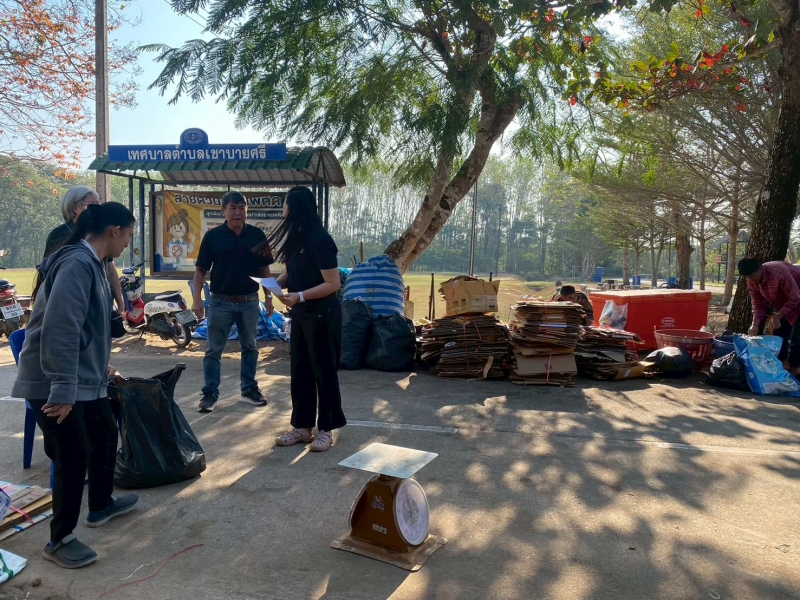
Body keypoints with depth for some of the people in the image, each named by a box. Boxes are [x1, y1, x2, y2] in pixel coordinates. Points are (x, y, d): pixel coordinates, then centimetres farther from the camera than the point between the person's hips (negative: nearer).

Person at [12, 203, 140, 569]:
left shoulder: (90, 262, 11)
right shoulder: (77, 263, -22)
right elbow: (60, 330, -29)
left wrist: (99, 366, 29)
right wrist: (63, 389, -28)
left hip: (84, 379, 10)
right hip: (54, 384, -10)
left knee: (106, 435, 19)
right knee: (74, 457, -1)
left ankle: (101, 505, 39)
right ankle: (60, 541, 16)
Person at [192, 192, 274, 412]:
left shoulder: (257, 235, 0)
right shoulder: (213, 236, -5)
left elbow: (264, 269, 7)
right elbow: (201, 270, -3)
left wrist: (268, 297, 4)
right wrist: (197, 299, -11)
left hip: (249, 301, 2)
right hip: (221, 302, -2)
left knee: (250, 348, 13)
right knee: (213, 350, 4)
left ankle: (249, 389, 26)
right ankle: (210, 393, 14)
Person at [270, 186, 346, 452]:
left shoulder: (319, 240, -18)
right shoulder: (296, 238, 8)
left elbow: (333, 284, -20)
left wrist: (299, 296, -26)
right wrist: (276, 283, -4)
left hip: (322, 315, -9)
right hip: (300, 315, 9)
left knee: (323, 372, 2)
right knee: (300, 371, 13)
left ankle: (326, 429, 15)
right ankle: (302, 426, 24)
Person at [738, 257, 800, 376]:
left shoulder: (780, 273, -39)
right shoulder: (751, 281, -17)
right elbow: (758, 304, -9)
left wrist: (777, 316, -34)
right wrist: (755, 324, -21)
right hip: (782, 301, 7)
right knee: (779, 332, 7)